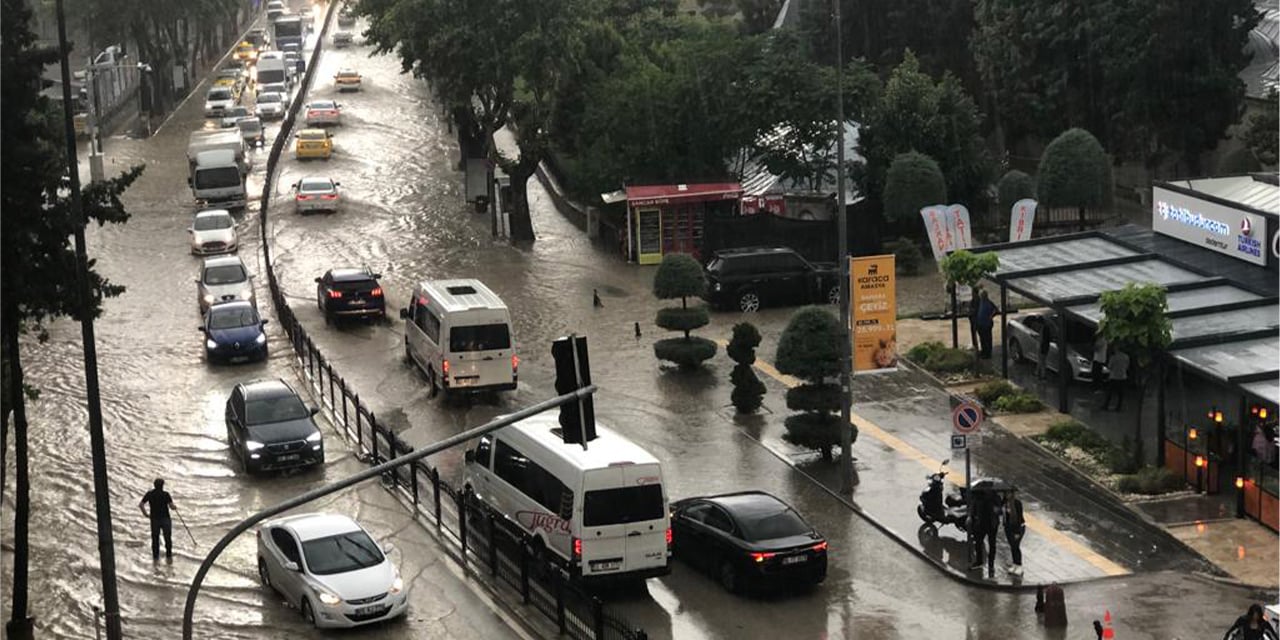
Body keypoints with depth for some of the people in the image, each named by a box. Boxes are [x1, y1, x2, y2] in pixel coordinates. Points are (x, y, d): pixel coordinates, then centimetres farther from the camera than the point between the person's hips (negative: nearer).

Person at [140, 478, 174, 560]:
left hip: (154, 519, 2)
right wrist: (175, 507, 8)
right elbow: (171, 506, -15)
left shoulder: (149, 494, -2)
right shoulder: (166, 494, -10)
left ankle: (155, 556, 13)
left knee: (155, 538, 12)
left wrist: (145, 514, 5)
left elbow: (141, 505, -6)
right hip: (165, 519, -2)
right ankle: (169, 555, 14)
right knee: (168, 538, 11)